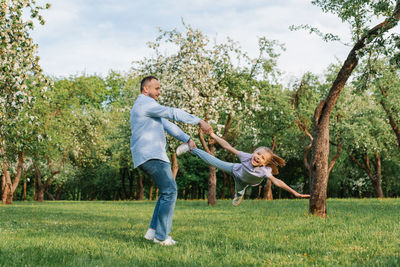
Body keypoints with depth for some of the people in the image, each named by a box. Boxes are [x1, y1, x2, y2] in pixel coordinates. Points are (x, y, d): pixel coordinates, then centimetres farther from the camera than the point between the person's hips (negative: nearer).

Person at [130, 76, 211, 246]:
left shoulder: (148, 106, 26)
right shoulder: (145, 103, -8)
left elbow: (167, 125, 24)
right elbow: (173, 114, -17)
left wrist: (187, 139, 16)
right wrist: (199, 122, -19)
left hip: (152, 156, 11)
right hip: (151, 155, -11)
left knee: (167, 191, 14)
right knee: (170, 191, -10)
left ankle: (153, 231, 11)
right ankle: (161, 236, -9)